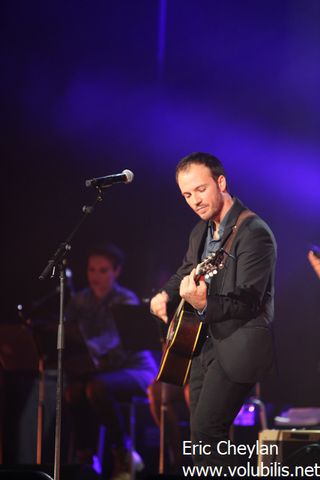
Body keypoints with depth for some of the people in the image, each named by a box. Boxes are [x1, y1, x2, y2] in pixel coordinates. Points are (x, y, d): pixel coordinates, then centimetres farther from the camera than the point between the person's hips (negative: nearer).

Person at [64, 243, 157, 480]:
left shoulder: (126, 301, -13)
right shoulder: (81, 300, 5)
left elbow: (113, 339, -30)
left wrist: (86, 348, -48)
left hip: (136, 369, -5)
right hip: (102, 369, 5)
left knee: (97, 387, -36)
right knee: (74, 389, -30)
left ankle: (123, 454, -17)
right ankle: (85, 456, -12)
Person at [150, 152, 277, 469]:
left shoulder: (254, 233, -17)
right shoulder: (201, 232, 11)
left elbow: (248, 301, -22)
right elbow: (184, 273, 27)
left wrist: (204, 305, -38)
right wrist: (165, 295, 6)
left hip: (236, 348, -9)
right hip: (204, 345, 9)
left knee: (206, 431, -17)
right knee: (202, 435, 11)